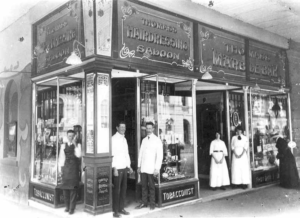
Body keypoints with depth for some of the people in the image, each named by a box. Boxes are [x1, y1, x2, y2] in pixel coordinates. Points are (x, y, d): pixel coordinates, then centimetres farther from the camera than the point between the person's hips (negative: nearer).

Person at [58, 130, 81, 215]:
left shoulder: (77, 145, 2)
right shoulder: (63, 145, 10)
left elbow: (78, 155, -13)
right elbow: (61, 157, 12)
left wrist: (75, 144, -14)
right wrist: (60, 168, 5)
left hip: (74, 168, -3)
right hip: (65, 168, 3)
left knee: (73, 188, -3)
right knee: (65, 188, 5)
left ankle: (72, 208, 4)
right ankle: (67, 206, 20)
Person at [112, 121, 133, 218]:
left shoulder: (124, 139, 14)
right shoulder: (114, 139, -9)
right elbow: (112, 154, -13)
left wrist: (129, 166, 15)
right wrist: (115, 168, -17)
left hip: (124, 167, 7)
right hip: (117, 168, -7)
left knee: (124, 189, 11)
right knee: (116, 189, -1)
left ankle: (121, 208, 21)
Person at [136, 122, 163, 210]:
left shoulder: (157, 140, -4)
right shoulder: (144, 140, 12)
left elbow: (159, 155, -7)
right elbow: (140, 153, 13)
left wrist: (157, 168, -12)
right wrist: (139, 166, 9)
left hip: (151, 168, -4)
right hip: (143, 167, 4)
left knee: (151, 186, 3)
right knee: (144, 186, 9)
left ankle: (152, 204, 15)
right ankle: (144, 203, 19)